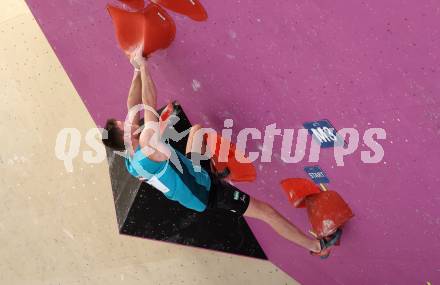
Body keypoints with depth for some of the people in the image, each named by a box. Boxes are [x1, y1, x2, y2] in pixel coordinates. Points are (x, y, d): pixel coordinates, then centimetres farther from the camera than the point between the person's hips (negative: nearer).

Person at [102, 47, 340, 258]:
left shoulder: (130, 157, -13)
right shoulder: (146, 158, -38)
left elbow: (134, 108, -7)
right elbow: (150, 107, -46)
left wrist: (137, 71, -13)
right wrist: (143, 67, -39)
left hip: (192, 171, 9)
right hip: (206, 193, -8)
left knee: (197, 129, 24)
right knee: (265, 211, -5)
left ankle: (212, 170, 48)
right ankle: (318, 246, 7)